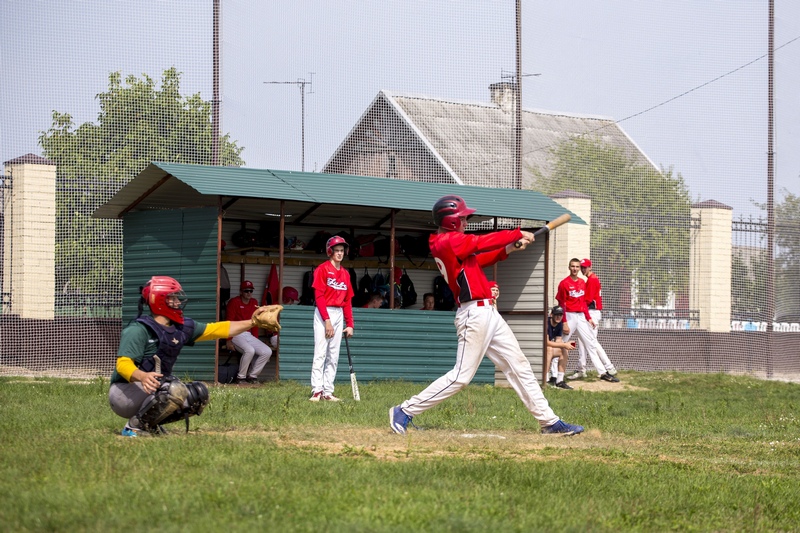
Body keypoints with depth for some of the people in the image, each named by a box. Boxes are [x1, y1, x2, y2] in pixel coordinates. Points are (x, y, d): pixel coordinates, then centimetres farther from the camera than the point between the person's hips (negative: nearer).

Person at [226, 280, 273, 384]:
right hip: (236, 334, -7)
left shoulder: (254, 303, 13)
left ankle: (252, 376, -3)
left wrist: (256, 340, 6)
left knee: (267, 352, -10)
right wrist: (229, 340, -19)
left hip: (249, 335, 7)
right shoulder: (234, 302, -6)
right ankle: (240, 377, -19)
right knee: (249, 350, -33)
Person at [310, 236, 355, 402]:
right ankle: (316, 391, -12)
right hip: (323, 313, -6)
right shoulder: (322, 269, -4)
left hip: (339, 315, 6)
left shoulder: (345, 273, 14)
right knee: (320, 353, -10)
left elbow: (348, 300, 14)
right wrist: (327, 320, -17)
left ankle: (328, 391, 6)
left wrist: (349, 324, 8)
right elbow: (319, 296, -11)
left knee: (334, 356, 4)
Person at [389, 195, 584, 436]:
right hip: (474, 314, -10)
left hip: (488, 313, 10)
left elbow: (480, 259, 17)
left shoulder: (449, 243, 16)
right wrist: (518, 234, 1)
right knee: (461, 376, -9)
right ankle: (405, 411, -2)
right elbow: (483, 242, -12)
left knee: (519, 366, 10)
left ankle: (548, 421, 14)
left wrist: (509, 248, 7)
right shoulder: (449, 241, -13)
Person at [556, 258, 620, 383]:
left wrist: (589, 318, 12)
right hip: (569, 316, -6)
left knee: (591, 344, 6)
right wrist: (564, 323, -15)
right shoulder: (564, 283, -8)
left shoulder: (582, 283, 12)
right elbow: (561, 304, -10)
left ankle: (603, 373, 7)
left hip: (581, 317, 6)